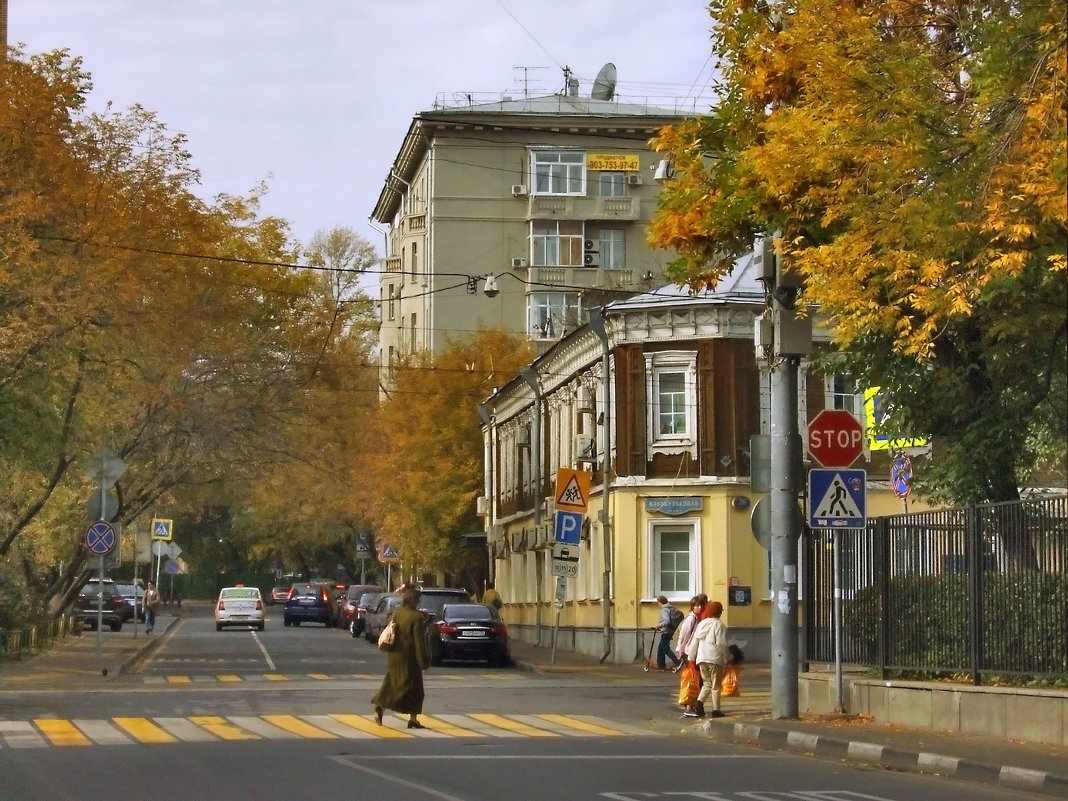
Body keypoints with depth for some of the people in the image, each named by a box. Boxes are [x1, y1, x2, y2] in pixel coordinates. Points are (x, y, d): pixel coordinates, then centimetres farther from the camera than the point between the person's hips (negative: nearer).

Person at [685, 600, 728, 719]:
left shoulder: (702, 623, 10)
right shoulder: (719, 625, -7)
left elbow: (695, 641, 11)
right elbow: (721, 644, -9)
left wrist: (691, 657, 19)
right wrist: (725, 660, 1)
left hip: (701, 658, 5)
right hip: (715, 658, -5)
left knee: (706, 683, 13)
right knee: (715, 684, 3)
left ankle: (699, 703, -8)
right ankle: (716, 710, 4)